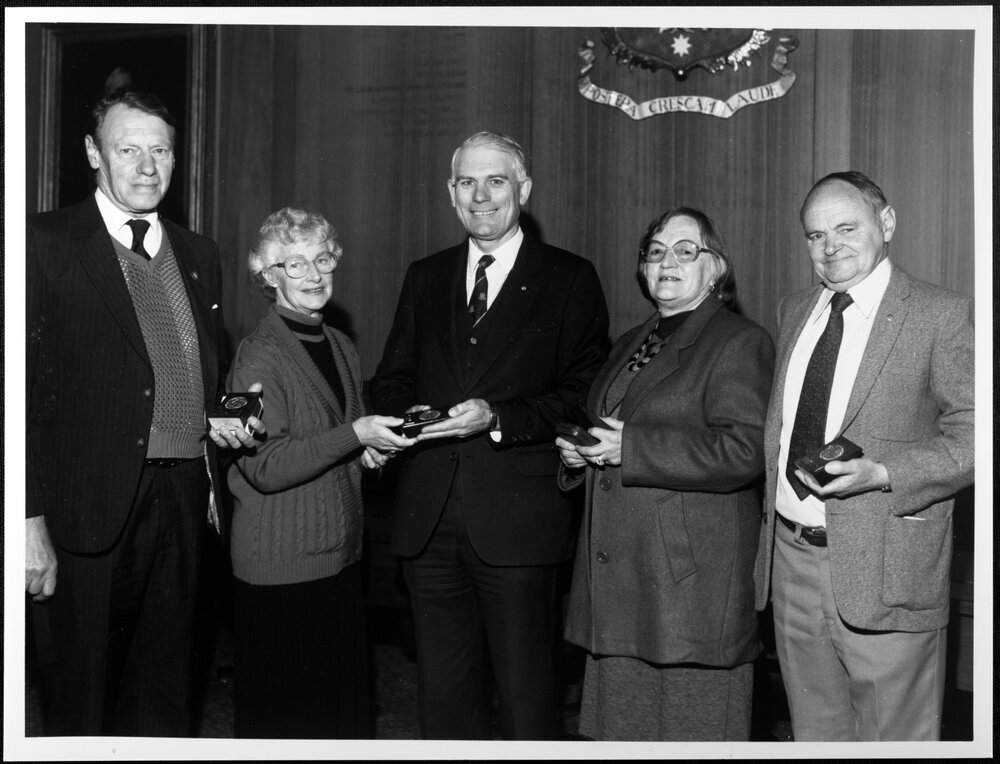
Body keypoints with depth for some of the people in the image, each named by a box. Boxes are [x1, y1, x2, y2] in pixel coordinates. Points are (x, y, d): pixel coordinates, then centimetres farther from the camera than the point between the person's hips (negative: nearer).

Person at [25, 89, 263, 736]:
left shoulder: (199, 254, 14)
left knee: (164, 700, 15)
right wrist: (29, 518, -13)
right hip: (87, 510, -5)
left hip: (183, 504, 5)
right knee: (80, 701, 7)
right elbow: (26, 388, -9)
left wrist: (229, 422, 3)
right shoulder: (45, 242, -4)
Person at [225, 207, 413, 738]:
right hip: (281, 566, -7)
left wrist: (372, 450, 1)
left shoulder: (342, 347, 12)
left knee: (346, 700, 12)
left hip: (341, 553, 7)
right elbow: (266, 468, -20)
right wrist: (353, 436, -24)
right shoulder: (259, 356, -12)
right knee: (284, 713, 3)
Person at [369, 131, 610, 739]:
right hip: (429, 518, 4)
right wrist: (410, 412, -5)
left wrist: (498, 418, -17)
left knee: (526, 694, 5)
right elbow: (391, 380, 17)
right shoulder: (425, 278, 15)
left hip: (518, 521, -4)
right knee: (443, 689, 14)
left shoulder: (570, 279, 1)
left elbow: (585, 393, -6)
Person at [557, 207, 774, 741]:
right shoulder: (630, 344, 19)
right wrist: (577, 453, 4)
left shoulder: (740, 343, -7)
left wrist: (631, 448, -20)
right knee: (619, 726, 13)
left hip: (691, 580, -7)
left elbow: (744, 451, -19)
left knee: (692, 727, 2)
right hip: (617, 577, 8)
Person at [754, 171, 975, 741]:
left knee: (896, 736, 6)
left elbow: (973, 431, -12)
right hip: (791, 560, 6)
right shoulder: (794, 311, 12)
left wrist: (883, 474, -24)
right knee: (813, 732, 19)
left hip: (884, 571, -5)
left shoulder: (943, 315, -7)